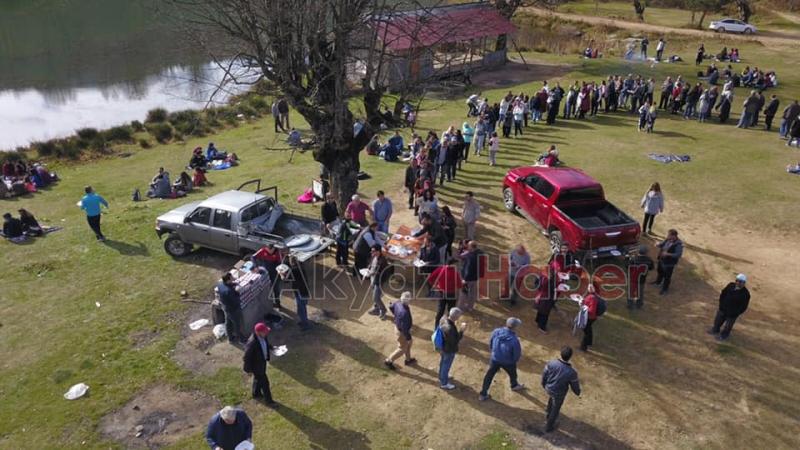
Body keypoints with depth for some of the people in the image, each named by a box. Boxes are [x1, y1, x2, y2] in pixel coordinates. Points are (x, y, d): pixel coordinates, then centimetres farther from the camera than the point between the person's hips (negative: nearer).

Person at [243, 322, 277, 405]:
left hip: (262, 361, 8)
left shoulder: (263, 336, -16)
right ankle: (268, 400, 29)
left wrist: (271, 347, -6)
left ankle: (256, 393, 54)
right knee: (264, 382, 8)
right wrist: (249, 370, -17)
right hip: (256, 365, -8)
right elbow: (247, 357, -26)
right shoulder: (252, 343, -39)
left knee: (258, 378, 30)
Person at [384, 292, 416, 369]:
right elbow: (404, 327, -33)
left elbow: (391, 307, 7)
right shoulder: (404, 312, -41)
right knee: (402, 349, 14)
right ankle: (388, 361, 27)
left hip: (398, 326, 9)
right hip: (402, 331, -9)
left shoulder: (398, 303, -16)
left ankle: (408, 360, 46)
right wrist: (408, 337, -18)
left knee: (409, 343, 28)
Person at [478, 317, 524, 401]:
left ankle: (483, 394, 28)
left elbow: (490, 344, -5)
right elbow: (517, 354, -18)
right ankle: (514, 385, 60)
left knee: (489, 375, 20)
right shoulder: (514, 340, -34)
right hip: (508, 362, -2)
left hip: (494, 359, 2)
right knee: (512, 374, 30)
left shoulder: (496, 332, -22)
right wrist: (514, 360, 5)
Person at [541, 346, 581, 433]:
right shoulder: (571, 373, -34)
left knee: (550, 402, 34)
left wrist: (544, 385, 12)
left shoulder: (551, 363, -26)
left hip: (548, 389, 4)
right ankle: (548, 427, 44)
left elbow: (544, 376, -9)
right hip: (559, 394, -3)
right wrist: (578, 392, 10)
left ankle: (547, 417, 60)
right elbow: (575, 386, -14)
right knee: (555, 410, 23)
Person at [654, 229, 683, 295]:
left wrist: (668, 254, -33)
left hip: (669, 263, -7)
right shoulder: (667, 240, -8)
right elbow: (661, 244, 6)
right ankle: (658, 282, 56)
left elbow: (679, 254, -27)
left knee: (667, 277, 11)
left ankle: (665, 289, 32)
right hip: (661, 260, 7)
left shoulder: (679, 244, -28)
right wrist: (658, 245, -18)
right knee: (660, 272, 30)